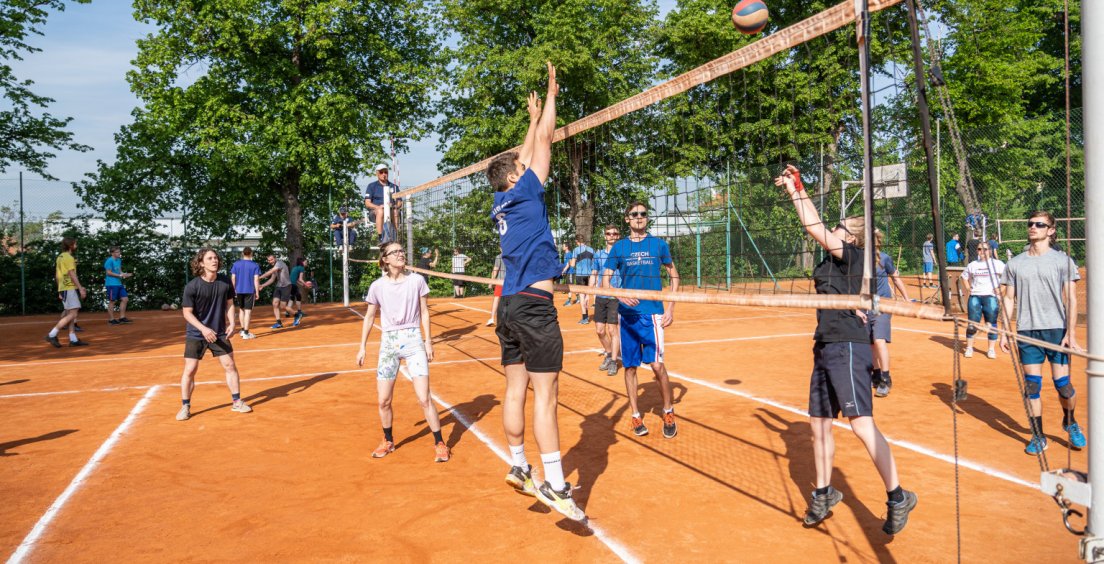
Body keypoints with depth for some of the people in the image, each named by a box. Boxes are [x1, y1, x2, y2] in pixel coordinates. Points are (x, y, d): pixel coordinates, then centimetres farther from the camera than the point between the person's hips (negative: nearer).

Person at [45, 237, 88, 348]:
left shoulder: (60, 257, 17)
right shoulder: (68, 258, -11)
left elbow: (57, 276, 20)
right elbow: (72, 274, -19)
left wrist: (60, 291, 23)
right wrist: (81, 288, -19)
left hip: (63, 289, 10)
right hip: (70, 289, -10)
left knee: (70, 314, 9)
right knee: (72, 314, -10)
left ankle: (73, 339, 9)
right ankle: (52, 335, -12)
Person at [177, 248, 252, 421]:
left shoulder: (225, 281, -6)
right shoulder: (192, 287, -17)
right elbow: (187, 313, -13)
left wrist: (231, 324, -6)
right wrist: (203, 329, -24)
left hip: (219, 333, 3)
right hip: (196, 334, -3)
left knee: (230, 365, 4)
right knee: (189, 370, -2)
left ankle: (236, 402, 16)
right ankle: (185, 407, 14)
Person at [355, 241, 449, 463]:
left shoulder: (416, 281, -3)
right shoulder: (377, 286, 0)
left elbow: (424, 312, 4)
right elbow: (369, 317, 10)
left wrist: (428, 341, -1)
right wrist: (362, 348, 9)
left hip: (413, 340, -2)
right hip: (388, 343, 2)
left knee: (424, 398, -7)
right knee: (383, 401, 5)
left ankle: (439, 444, 7)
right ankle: (388, 441, 29)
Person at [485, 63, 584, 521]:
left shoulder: (503, 203, 14)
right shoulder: (525, 193, -4)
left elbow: (527, 153, 29)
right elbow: (544, 142, 2)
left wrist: (535, 117, 39)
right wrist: (551, 93, 14)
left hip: (509, 306, 9)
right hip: (534, 306, -8)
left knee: (516, 390, 11)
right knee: (545, 395, -8)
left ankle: (519, 467, 19)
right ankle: (555, 485, -7)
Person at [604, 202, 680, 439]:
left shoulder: (658, 244, 5)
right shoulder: (619, 247, 7)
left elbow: (674, 275, 12)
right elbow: (605, 280, 5)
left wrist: (670, 308, 3)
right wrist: (619, 295, -15)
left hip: (652, 312, -2)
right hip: (627, 313, 2)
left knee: (657, 364, -10)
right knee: (630, 365, 5)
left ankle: (668, 412, 9)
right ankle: (636, 415, 19)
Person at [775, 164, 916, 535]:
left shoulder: (852, 256, -8)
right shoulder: (833, 258, 16)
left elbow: (814, 228, -13)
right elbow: (816, 229, 21)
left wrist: (797, 191, -9)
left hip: (848, 348, -10)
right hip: (826, 348, 10)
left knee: (861, 423, -15)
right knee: (819, 423, 13)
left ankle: (898, 497, -4)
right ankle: (824, 493, 28)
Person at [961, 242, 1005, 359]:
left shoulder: (997, 264, 1)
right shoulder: (972, 265, 12)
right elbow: (965, 277, 22)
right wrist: (969, 288, 8)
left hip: (991, 296, -2)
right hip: (975, 296, 2)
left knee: (991, 324, 2)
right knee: (972, 324, 1)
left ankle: (991, 349, 12)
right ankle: (969, 348, 11)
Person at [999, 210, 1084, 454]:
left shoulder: (1062, 260, 1)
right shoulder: (1015, 263, 8)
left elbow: (1071, 299, -2)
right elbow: (1008, 299, 11)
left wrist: (1071, 333, -10)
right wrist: (1004, 332, 4)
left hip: (1057, 330, -2)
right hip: (1026, 332, 2)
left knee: (1062, 383, -1)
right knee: (1032, 385, 3)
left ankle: (1070, 423, 29)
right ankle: (1038, 437, 13)